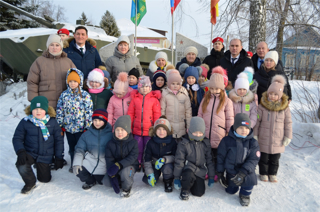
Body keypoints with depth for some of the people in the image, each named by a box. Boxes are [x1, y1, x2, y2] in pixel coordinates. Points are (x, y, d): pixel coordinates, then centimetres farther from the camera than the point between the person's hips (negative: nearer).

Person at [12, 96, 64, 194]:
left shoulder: (52, 122, -6)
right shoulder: (25, 122, -7)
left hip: (45, 156, 1)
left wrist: (59, 158, -1)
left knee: (44, 179, 9)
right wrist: (20, 151, -20)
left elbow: (59, 140, 1)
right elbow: (17, 138, -1)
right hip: (30, 153, 0)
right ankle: (30, 183, -1)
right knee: (21, 164, -33)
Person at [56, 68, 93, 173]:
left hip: (81, 127, -4)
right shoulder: (64, 95, 2)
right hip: (68, 127, 4)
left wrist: (88, 127, -10)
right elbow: (59, 111, 7)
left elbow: (89, 112, -9)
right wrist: (60, 125, 7)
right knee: (71, 147, 18)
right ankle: (73, 164, 35)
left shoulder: (85, 95, -9)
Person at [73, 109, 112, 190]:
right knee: (78, 171, -19)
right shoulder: (87, 134, 2)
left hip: (103, 164, -2)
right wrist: (77, 163, -13)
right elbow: (79, 149, 1)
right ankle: (90, 181, 16)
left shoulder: (110, 135, -6)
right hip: (90, 161, 2)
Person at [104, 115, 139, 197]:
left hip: (130, 165, -3)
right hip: (115, 167, 3)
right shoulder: (110, 144, -6)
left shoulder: (133, 142, -11)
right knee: (106, 182, -19)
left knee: (125, 173, -36)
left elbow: (132, 158, -21)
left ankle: (127, 188, -5)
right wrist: (113, 176, -22)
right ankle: (120, 183, 12)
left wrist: (119, 165, -37)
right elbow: (109, 160, -10)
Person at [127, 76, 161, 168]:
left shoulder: (154, 98, -1)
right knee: (138, 149, 11)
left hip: (149, 130, -1)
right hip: (137, 129, 2)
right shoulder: (134, 98, 4)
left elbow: (157, 115, 0)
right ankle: (138, 165, 28)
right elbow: (130, 113, 6)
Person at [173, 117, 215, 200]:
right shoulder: (184, 143, -9)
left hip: (200, 172, 4)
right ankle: (185, 189, -5)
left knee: (199, 193, -11)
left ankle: (192, 183, 23)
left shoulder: (205, 143, 3)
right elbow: (179, 161, -8)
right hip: (188, 170, -3)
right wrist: (176, 178, -9)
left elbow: (209, 160, 9)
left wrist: (211, 177, 8)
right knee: (189, 175, -38)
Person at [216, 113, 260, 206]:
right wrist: (220, 174, -2)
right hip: (231, 170, 1)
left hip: (246, 170, -1)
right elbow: (220, 157, -2)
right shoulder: (226, 141, -9)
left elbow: (253, 160, -16)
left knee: (249, 178, -33)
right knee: (230, 191, 9)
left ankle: (245, 194, -1)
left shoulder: (253, 142, -9)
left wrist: (243, 173, -29)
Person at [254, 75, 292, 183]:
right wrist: (255, 134, -3)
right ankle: (263, 173, 32)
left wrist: (288, 136, 0)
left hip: (278, 141, 1)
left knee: (275, 159, 16)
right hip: (263, 139, -1)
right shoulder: (262, 106, -9)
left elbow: (288, 123, 2)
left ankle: (273, 174, 35)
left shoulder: (285, 107, -5)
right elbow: (257, 121, -3)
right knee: (263, 158, 13)